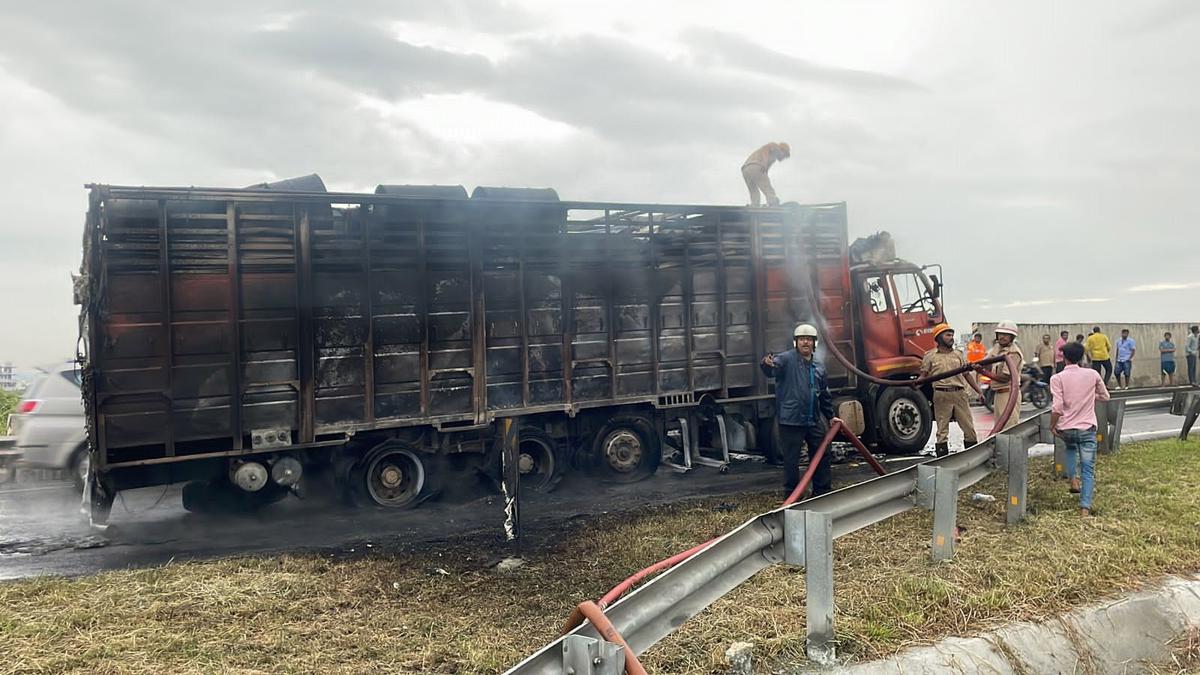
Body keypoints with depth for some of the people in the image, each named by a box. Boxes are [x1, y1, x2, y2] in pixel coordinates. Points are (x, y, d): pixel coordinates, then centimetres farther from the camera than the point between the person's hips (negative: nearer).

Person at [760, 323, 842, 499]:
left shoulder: (818, 367, 14)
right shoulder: (787, 359, -7)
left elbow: (825, 395, 23)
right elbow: (772, 370, -28)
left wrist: (830, 416, 24)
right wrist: (767, 364, -51)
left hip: (814, 421, 7)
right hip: (791, 420, -6)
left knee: (821, 456, 15)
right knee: (791, 460, 0)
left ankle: (823, 492, 29)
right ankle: (791, 496, 13)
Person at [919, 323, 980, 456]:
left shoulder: (958, 354, 14)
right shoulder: (930, 356, 4)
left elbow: (967, 375, 16)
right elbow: (923, 375, 1)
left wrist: (979, 391, 10)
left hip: (959, 394, 3)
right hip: (942, 395, -3)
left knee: (969, 428, 6)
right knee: (942, 431, 3)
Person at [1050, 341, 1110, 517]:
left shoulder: (1057, 378, -9)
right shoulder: (1092, 374, -1)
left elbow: (1057, 407, -16)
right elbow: (1105, 396, 15)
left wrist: (1052, 426, -3)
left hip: (1066, 428, 0)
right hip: (1087, 427, 0)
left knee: (1070, 448, 34)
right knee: (1088, 469, 3)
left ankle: (1073, 479, 18)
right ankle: (1085, 507, -7)